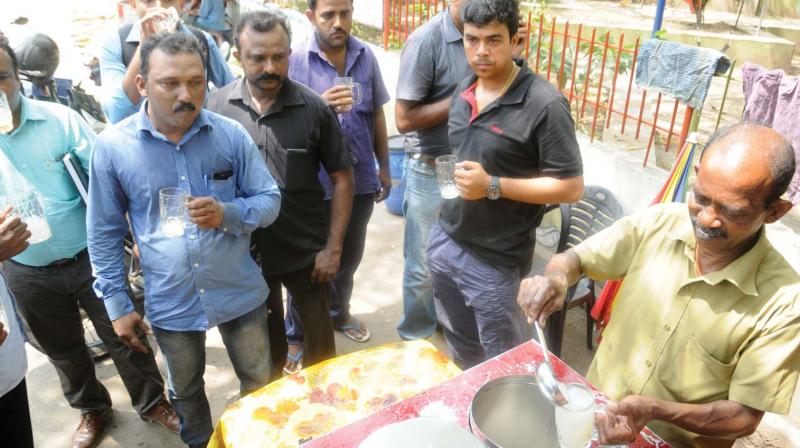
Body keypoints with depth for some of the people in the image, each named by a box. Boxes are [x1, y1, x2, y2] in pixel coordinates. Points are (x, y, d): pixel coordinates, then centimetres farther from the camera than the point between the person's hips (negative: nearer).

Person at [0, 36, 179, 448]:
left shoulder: (60, 118, -10)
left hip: (89, 256, -2)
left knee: (123, 337, 12)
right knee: (63, 351, 21)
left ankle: (151, 402, 34)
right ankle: (92, 409, 46)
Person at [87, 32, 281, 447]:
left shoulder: (231, 134, -11)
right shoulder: (111, 146, -11)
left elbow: (270, 200, -5)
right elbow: (104, 233, -2)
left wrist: (227, 214, -25)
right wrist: (117, 303, 0)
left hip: (240, 292, 1)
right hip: (169, 303, 0)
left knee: (259, 383, 21)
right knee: (185, 390, 24)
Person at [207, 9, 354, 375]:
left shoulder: (313, 108, -11)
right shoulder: (217, 106, -7)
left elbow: (341, 178, -5)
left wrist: (333, 247, -8)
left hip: (306, 250, -1)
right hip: (246, 251, 2)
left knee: (318, 332, 17)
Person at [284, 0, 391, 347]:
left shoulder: (365, 56, 1)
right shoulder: (295, 59, -11)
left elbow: (377, 114, 9)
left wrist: (384, 167, 11)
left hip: (360, 178, 4)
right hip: (314, 183, -4)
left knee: (350, 255, 21)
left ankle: (338, 313, 46)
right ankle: (296, 334, 31)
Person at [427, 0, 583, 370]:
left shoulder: (544, 104, -18)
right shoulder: (463, 90, 5)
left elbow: (571, 187, -18)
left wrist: (493, 186, -24)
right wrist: (450, 179, 6)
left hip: (494, 261, -7)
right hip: (444, 240, 7)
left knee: (503, 363, 14)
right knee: (460, 348, 25)